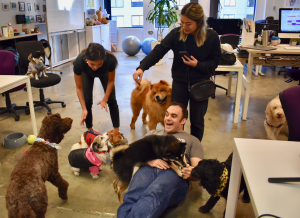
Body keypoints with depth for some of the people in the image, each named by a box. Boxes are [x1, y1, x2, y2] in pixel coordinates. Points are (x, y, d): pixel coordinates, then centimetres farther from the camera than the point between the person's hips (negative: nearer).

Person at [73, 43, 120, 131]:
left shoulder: (110, 60, -42)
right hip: (87, 74, 0)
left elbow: (111, 81, -19)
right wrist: (84, 109, -27)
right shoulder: (79, 62, -41)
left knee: (111, 100, -7)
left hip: (104, 73, 0)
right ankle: (90, 130, 10)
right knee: (87, 101, -8)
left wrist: (105, 99, -21)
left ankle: (117, 130, 6)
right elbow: (79, 87, -24)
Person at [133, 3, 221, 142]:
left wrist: (198, 65, -21)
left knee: (197, 120, 12)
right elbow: (158, 51, -18)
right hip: (179, 83, 1)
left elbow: (214, 62, -3)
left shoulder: (212, 37, -11)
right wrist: (141, 68, -31)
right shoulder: (176, 34, -10)